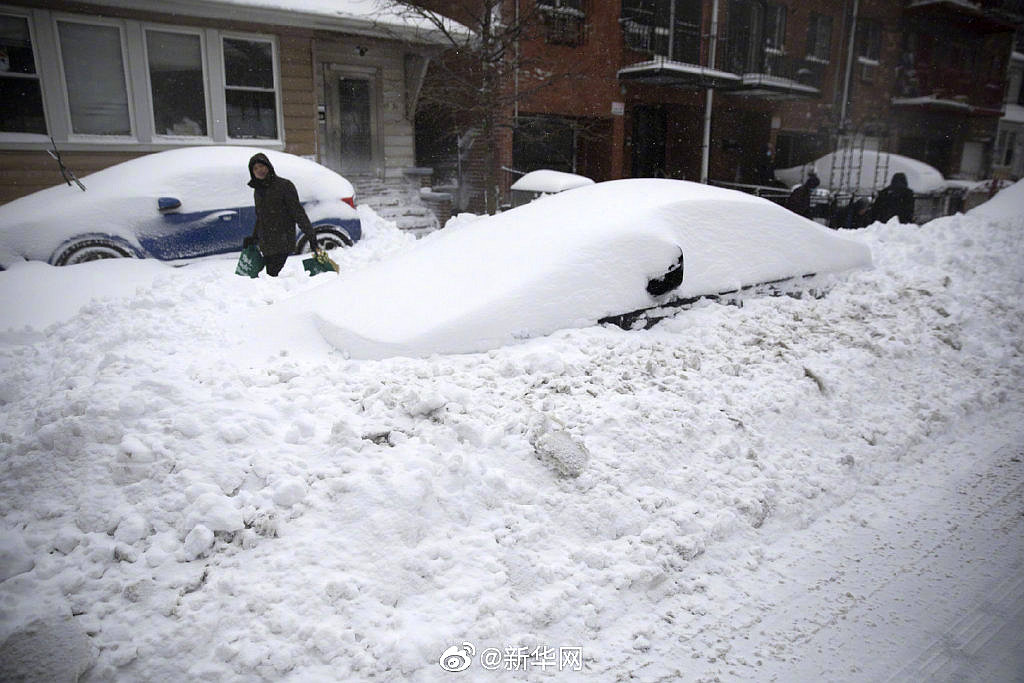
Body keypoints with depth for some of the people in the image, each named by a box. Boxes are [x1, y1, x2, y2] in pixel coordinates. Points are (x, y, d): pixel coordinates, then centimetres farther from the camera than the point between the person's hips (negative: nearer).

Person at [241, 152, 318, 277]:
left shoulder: (284, 185, -4)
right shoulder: (257, 190, 17)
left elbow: (298, 212, -7)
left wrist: (310, 234, -10)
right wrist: (253, 238, 24)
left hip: (282, 244, -7)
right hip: (265, 246, 7)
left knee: (272, 275, -17)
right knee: (270, 276, 5)